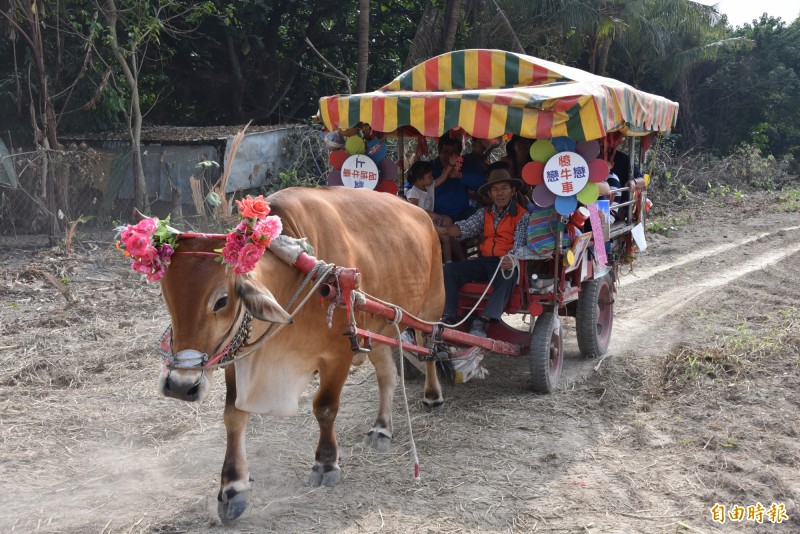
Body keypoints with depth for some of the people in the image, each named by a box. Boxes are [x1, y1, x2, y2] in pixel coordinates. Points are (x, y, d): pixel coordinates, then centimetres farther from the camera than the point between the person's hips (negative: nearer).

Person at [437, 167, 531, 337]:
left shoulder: (522, 215, -1)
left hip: (506, 264, -5)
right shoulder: (485, 213, 15)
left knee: (507, 277, -39)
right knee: (449, 269, -14)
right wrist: (444, 230, -21)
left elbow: (520, 244, -14)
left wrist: (512, 260, -36)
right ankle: (448, 318, -24)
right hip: (484, 261, 5)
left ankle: (483, 321, -46)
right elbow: (465, 228, 0)